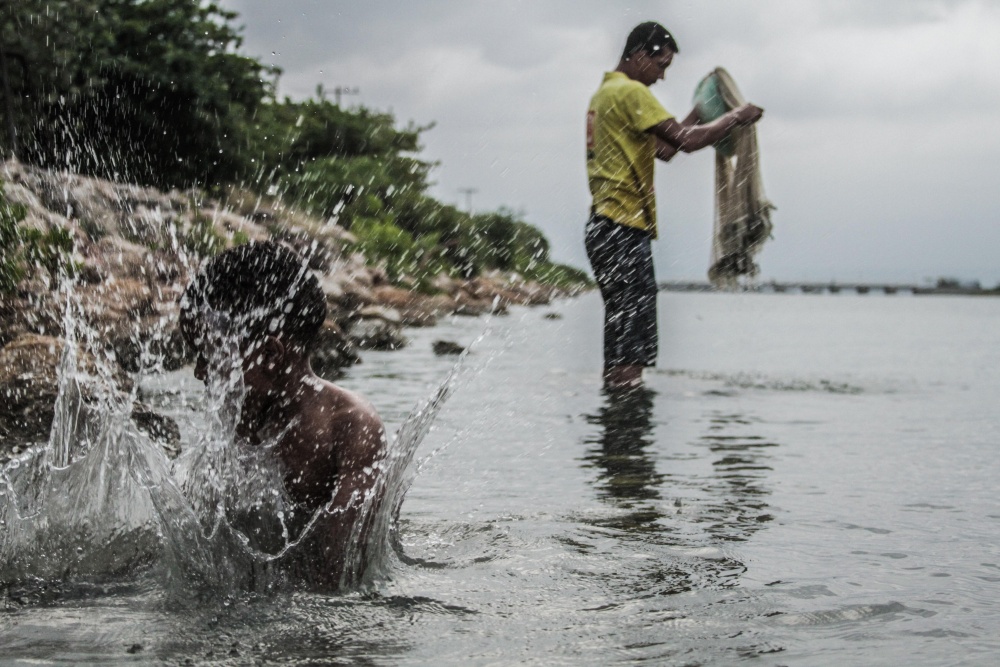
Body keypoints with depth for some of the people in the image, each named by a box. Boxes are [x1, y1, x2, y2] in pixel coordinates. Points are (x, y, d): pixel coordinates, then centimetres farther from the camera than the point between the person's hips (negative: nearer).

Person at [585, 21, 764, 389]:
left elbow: (664, 148, 24)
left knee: (624, 334, 13)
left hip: (607, 224, 10)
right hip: (622, 228, -10)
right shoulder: (631, 92, -10)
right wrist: (736, 117, -4)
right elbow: (686, 140, -17)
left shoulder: (605, 93, 22)